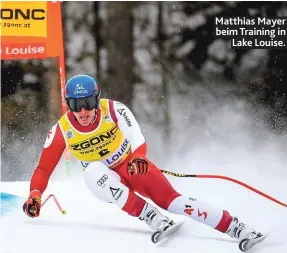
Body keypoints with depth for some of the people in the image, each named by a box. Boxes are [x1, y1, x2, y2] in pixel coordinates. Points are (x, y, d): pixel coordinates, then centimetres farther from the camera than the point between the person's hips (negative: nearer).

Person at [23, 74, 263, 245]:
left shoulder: (113, 109, -21)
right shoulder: (62, 131, -17)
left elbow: (137, 139, -33)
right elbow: (44, 168, -10)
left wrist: (139, 158, -55)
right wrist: (35, 195, -27)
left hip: (133, 165, -1)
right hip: (106, 176, 1)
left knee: (172, 200, -22)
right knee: (93, 173, -35)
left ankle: (238, 228, -20)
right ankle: (155, 220, -37)